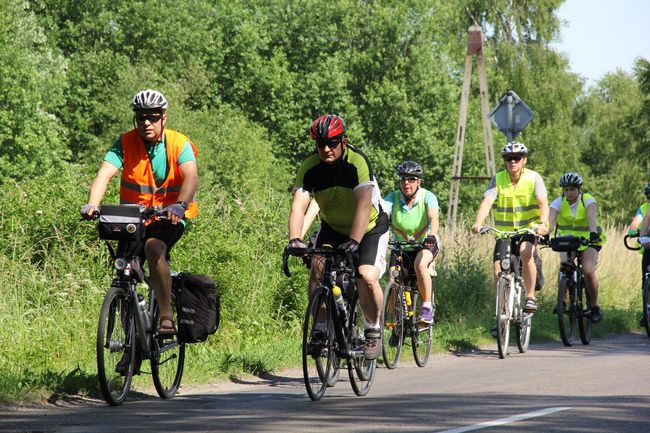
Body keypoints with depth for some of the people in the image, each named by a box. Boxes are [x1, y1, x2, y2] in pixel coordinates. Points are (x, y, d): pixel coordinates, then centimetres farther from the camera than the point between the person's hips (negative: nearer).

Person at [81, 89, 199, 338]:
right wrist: (92, 204, -41)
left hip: (168, 217, -3)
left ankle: (166, 318, -29)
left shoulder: (179, 145, -11)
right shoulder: (125, 143, -7)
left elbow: (191, 178, -28)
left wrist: (180, 205, -48)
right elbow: (104, 174, -22)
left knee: (154, 249, -32)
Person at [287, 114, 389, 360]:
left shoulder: (357, 162, -27)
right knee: (317, 270, -20)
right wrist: (295, 240, -42)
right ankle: (321, 328, -4)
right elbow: (298, 206, -25)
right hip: (332, 228, 4)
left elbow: (363, 205, -35)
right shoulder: (310, 167, -17)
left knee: (367, 277, -24)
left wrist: (354, 242, -47)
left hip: (369, 228, -4)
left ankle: (373, 331, -1)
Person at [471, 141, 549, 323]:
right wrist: (478, 223, -39)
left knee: (525, 252, -33)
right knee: (498, 269, -11)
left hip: (528, 228, -2)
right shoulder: (497, 180, -6)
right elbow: (486, 202, -20)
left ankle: (531, 297, -18)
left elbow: (543, 202, -22)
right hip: (504, 231, 2)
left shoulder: (533, 178, -10)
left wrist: (542, 223, -42)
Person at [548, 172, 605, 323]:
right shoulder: (559, 202, -11)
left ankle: (594, 308, -6)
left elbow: (591, 216, -35)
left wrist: (593, 233, -55)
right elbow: (550, 220, -28)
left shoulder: (587, 200, -16)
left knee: (588, 271, -23)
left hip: (588, 241, -2)